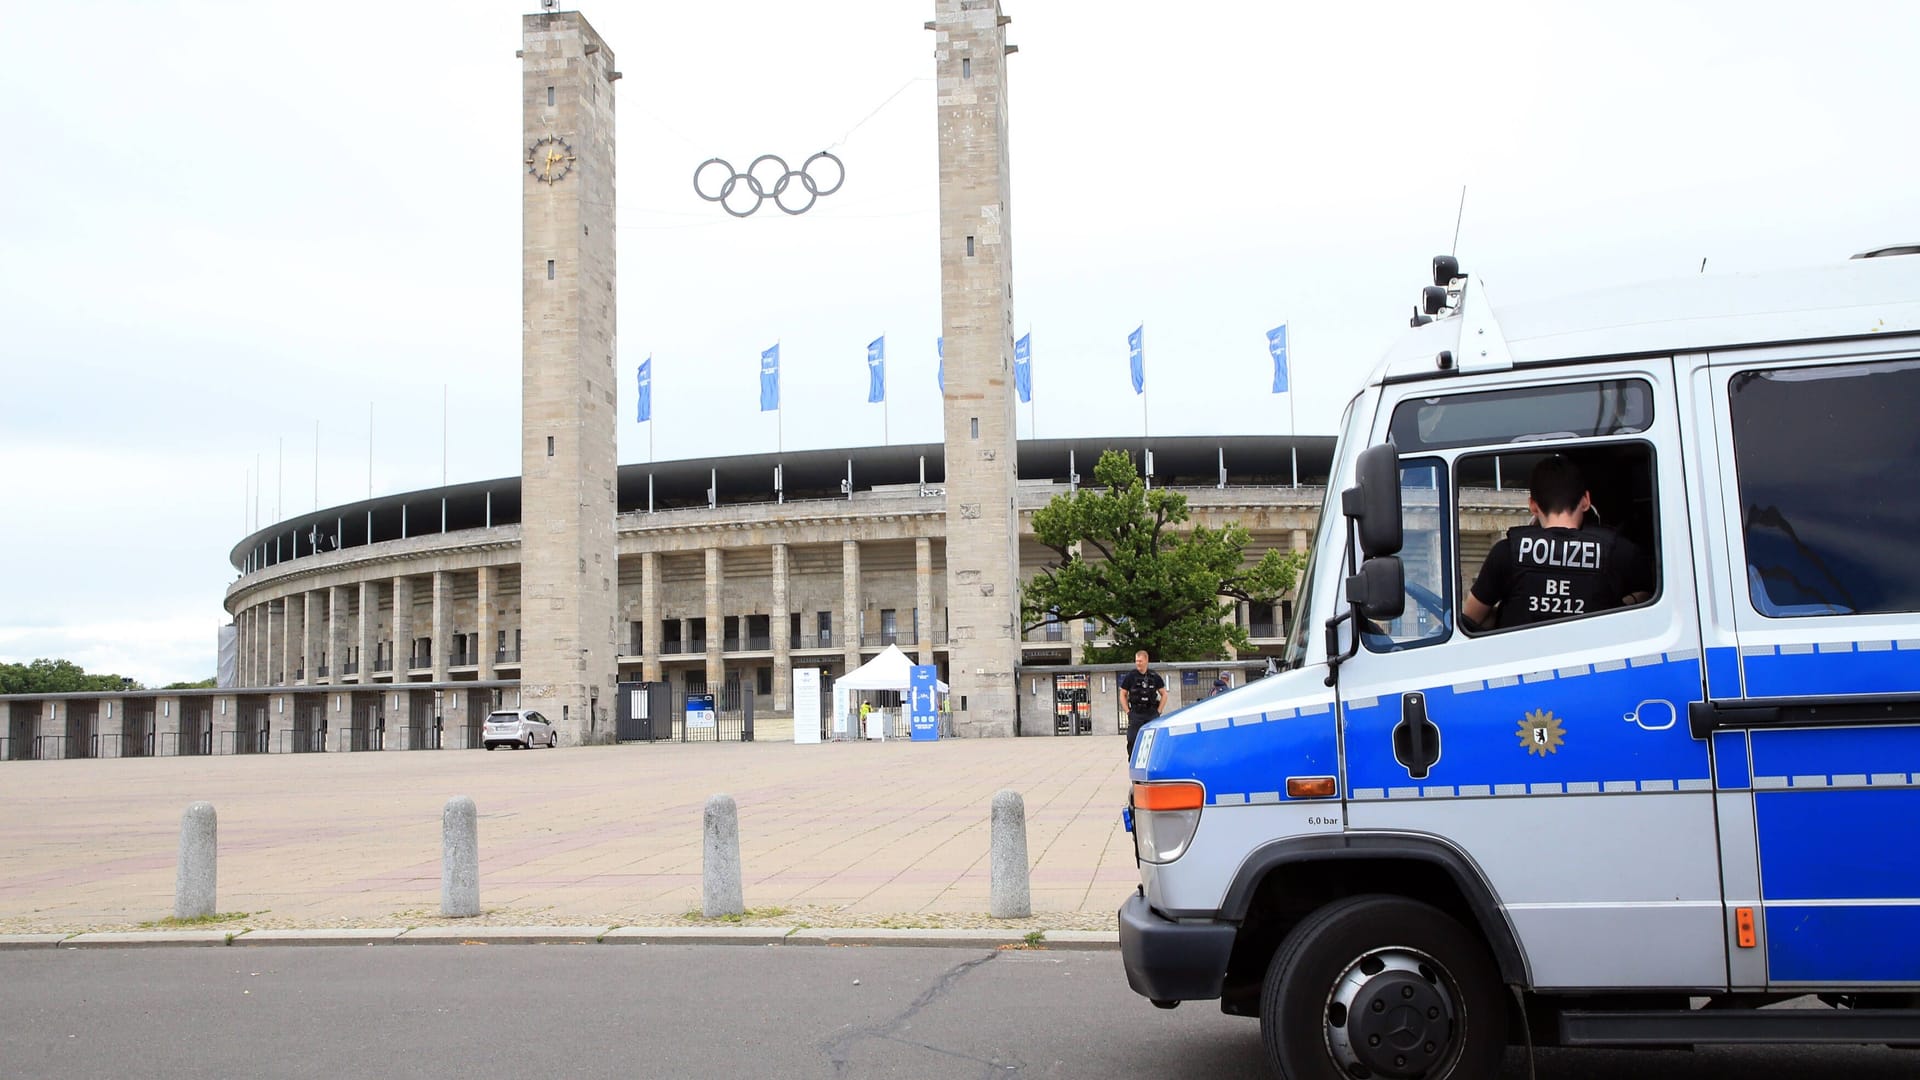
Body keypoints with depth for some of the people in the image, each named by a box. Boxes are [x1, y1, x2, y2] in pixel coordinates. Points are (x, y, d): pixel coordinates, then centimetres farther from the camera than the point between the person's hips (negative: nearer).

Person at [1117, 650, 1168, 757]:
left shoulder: (1154, 677, 6)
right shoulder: (1130, 676, 1)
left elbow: (1164, 694, 14)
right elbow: (1123, 695, 7)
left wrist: (1158, 711, 4)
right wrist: (1128, 712, -2)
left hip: (1152, 714, 2)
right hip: (1136, 715, -2)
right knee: (1133, 742, -7)